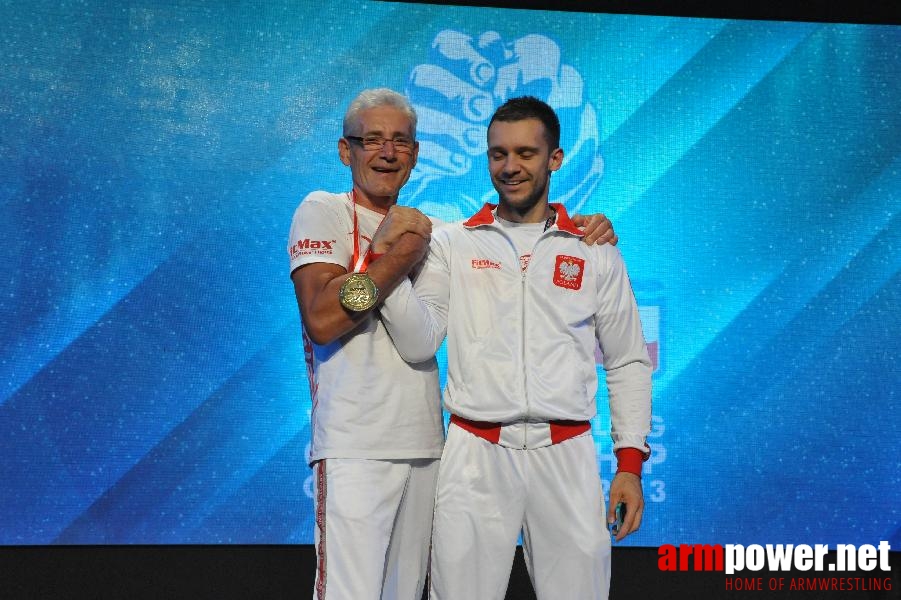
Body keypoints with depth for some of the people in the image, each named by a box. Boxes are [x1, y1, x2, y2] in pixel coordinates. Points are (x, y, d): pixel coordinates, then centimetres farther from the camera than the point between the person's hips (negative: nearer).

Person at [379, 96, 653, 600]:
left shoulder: (594, 251, 8)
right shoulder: (452, 245, 6)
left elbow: (628, 363, 11)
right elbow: (419, 344, -3)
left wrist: (631, 462, 4)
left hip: (566, 454, 1)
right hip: (476, 452, 0)